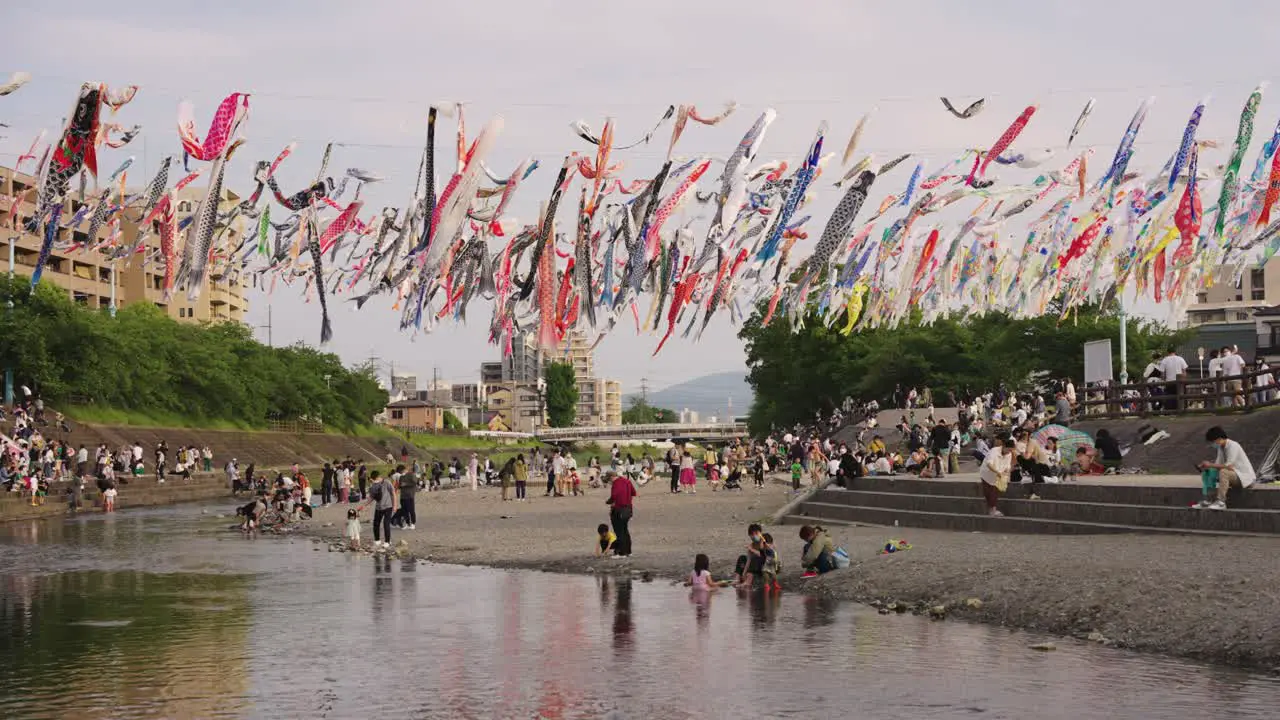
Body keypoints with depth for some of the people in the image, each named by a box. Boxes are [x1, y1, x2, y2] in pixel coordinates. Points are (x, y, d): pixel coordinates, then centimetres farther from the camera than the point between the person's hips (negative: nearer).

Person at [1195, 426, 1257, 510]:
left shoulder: (1233, 446, -20)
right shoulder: (1221, 447, 7)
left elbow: (1229, 466, -31)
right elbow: (1218, 464, 5)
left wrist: (1211, 465, -26)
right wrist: (1206, 466, -13)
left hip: (1245, 476, -9)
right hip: (1232, 475, 9)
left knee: (1223, 472, -36)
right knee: (1207, 473, -2)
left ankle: (1221, 502, -34)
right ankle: (1206, 501, -7)